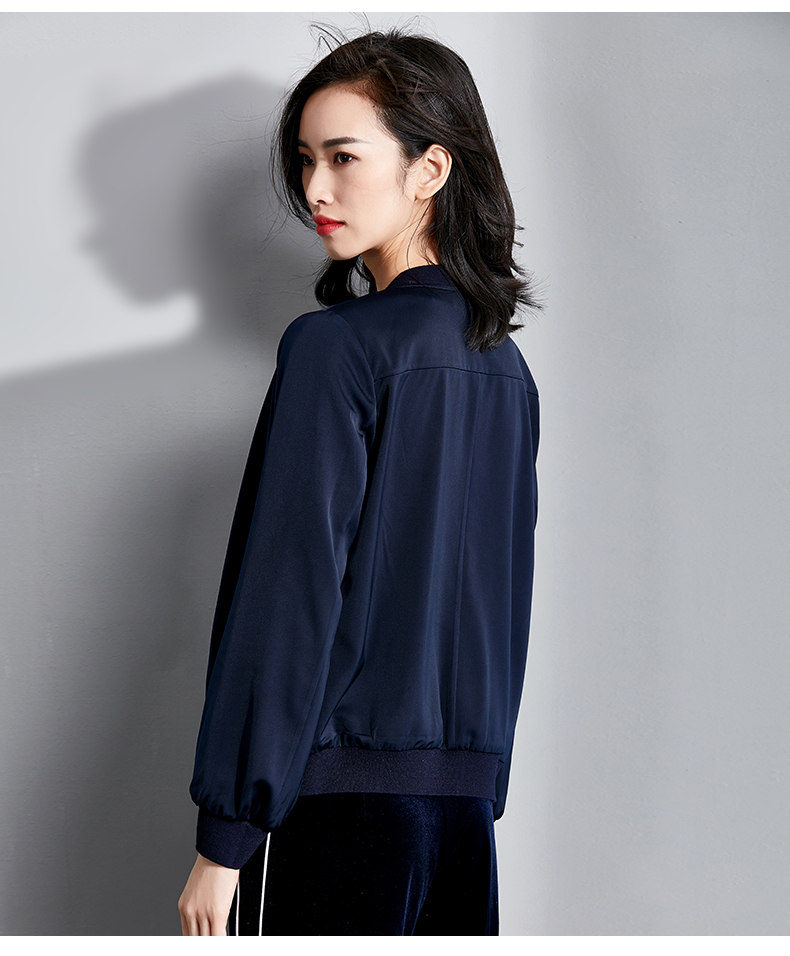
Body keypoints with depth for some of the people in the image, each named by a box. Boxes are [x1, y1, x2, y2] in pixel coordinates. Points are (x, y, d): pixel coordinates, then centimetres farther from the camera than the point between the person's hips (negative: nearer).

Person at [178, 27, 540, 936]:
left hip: (338, 794, -7)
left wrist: (225, 833, -11)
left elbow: (287, 599, -15)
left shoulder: (337, 348, -12)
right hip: (467, 799, 7)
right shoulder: (506, 367, 10)